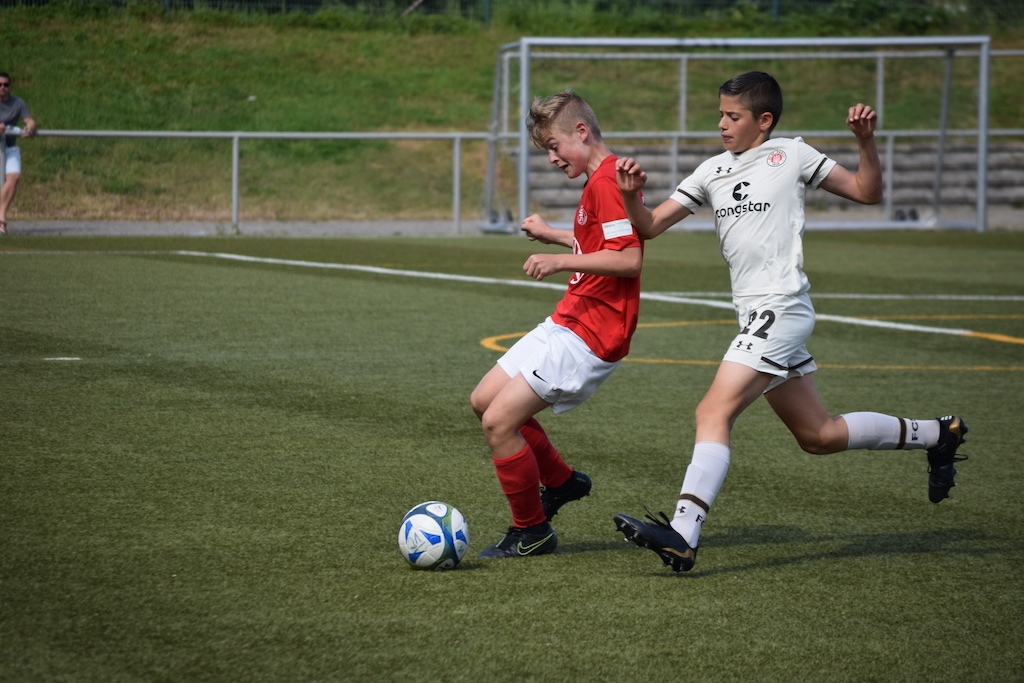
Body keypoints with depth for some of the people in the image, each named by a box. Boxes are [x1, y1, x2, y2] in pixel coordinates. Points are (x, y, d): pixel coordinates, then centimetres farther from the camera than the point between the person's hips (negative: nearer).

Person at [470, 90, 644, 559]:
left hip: (590, 335, -11)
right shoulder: (597, 181, 16)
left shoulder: (607, 182, -18)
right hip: (568, 322, 11)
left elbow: (629, 258, -27)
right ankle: (560, 482, 27)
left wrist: (561, 261, -26)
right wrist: (552, 235, 27)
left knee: (499, 421, -12)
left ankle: (531, 532, 3)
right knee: (485, 400, 15)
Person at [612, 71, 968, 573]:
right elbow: (651, 226, 12)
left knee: (713, 413, -20)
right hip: (756, 316, 8)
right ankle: (937, 435, 31)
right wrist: (631, 196, -8)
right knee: (818, 435, 14)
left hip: (780, 308, -8)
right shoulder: (712, 172, 16)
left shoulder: (791, 155, 1)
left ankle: (682, 536, -29)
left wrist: (866, 142, -10)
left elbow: (867, 192, 6)